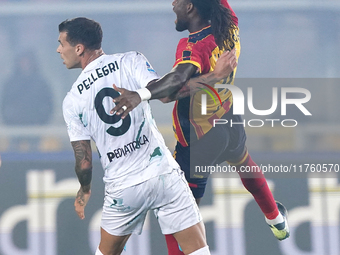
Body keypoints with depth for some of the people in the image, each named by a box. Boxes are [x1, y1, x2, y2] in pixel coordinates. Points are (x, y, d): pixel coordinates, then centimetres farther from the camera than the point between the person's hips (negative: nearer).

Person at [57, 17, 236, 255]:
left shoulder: (72, 101, 3)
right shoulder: (130, 61, -2)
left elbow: (84, 161, 3)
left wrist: (85, 190, 23)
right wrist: (213, 75, -12)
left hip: (121, 189, 2)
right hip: (162, 172, -2)